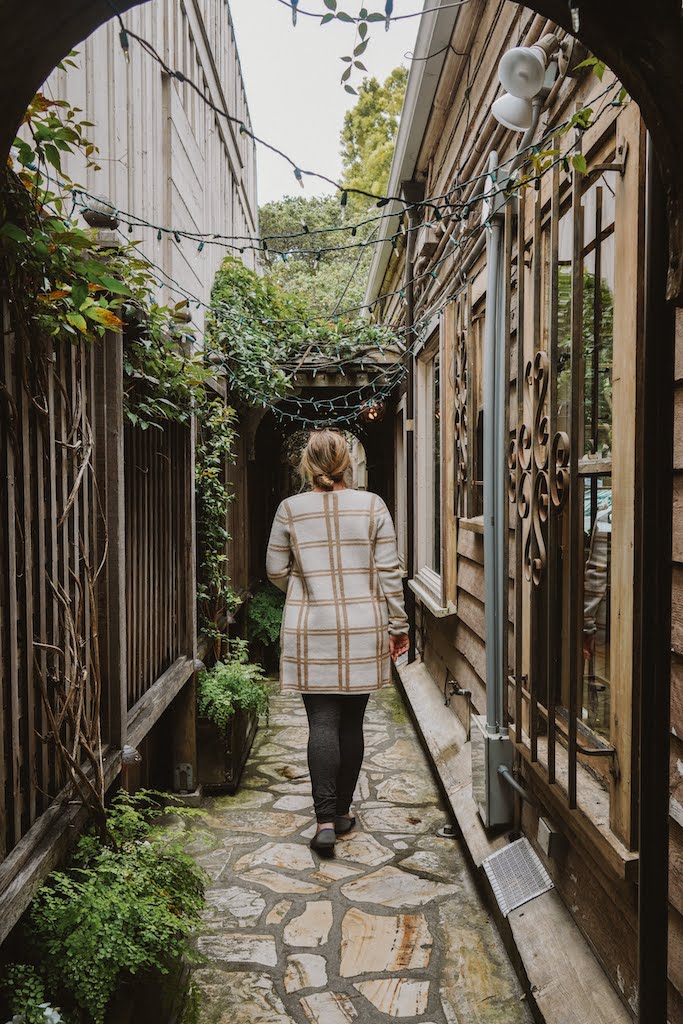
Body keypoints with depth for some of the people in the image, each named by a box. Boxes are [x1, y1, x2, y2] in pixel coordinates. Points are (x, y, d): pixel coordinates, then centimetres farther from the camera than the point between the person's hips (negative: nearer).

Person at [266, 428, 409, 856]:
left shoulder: (290, 509, -2)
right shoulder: (372, 505, -2)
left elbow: (276, 571, 5)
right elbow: (389, 571, -2)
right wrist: (398, 624, 7)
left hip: (311, 631, -1)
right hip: (362, 630, 1)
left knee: (322, 724, 3)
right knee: (352, 723, 12)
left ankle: (326, 819, -4)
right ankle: (344, 810, 24)